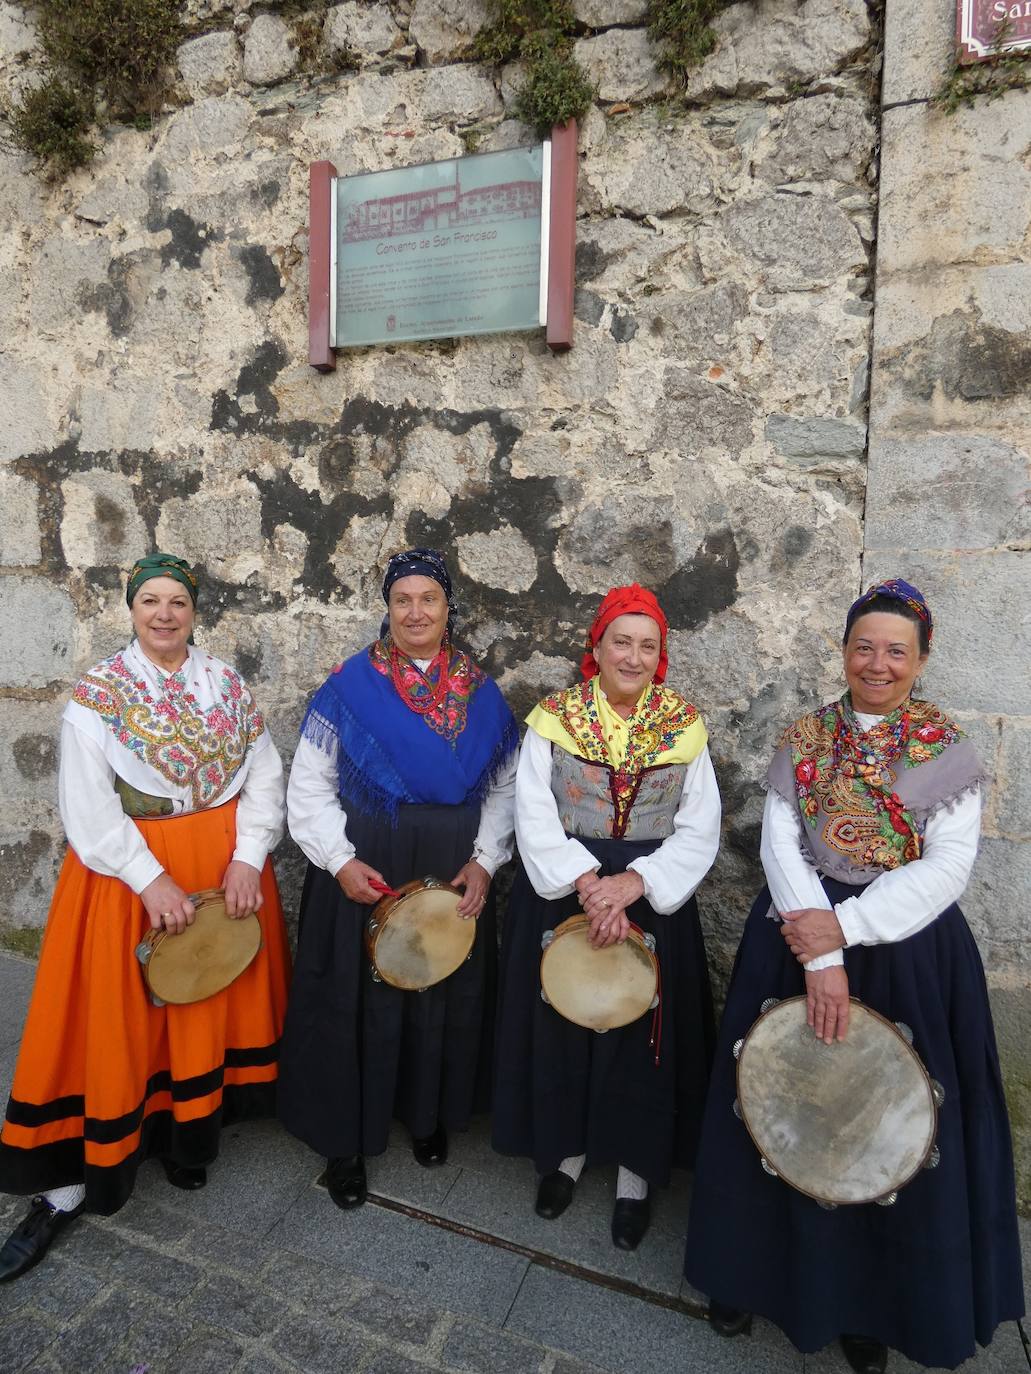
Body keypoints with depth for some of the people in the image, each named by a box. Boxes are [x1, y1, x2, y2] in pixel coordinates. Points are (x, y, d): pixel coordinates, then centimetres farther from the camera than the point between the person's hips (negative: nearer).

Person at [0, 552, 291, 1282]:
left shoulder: (228, 683, 2)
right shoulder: (98, 692, -6)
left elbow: (265, 777, -1)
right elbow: (88, 804, -10)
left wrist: (248, 857, -12)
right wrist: (151, 879, -17)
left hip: (227, 865, 3)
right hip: (130, 872, -3)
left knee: (214, 1002, 14)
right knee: (120, 1017, 4)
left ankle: (192, 1136, 36)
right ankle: (69, 1184, 20)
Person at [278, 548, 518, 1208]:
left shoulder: (481, 694, 1)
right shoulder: (348, 687, -7)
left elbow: (504, 789, 5)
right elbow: (310, 787, -5)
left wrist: (484, 860, -6)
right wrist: (340, 860, -15)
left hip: (455, 877, 3)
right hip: (365, 874, -2)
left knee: (446, 997, 16)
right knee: (357, 1000, 8)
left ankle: (430, 1114, 42)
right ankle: (345, 1140, 30)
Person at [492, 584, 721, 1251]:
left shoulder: (684, 725, -3)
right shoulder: (555, 717, -5)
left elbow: (700, 831, -5)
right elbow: (535, 819, -9)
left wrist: (634, 882, -18)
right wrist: (589, 884, -20)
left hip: (654, 896, 1)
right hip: (561, 892, 0)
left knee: (643, 1031, 10)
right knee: (563, 1023, 12)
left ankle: (636, 1172, 33)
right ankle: (567, 1151, 37)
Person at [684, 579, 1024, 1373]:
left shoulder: (949, 750, -3)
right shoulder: (802, 741, 1)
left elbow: (948, 867, -11)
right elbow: (781, 846, -7)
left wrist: (846, 926, -20)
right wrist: (820, 958, -17)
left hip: (908, 953, -1)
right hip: (798, 942, 1)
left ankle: (870, 1302, 36)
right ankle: (754, 1271, 35)